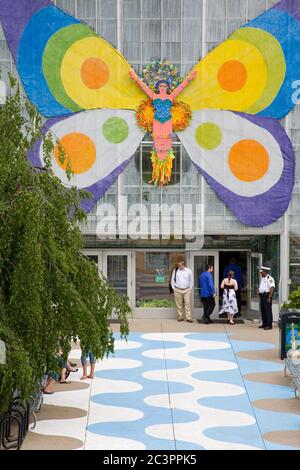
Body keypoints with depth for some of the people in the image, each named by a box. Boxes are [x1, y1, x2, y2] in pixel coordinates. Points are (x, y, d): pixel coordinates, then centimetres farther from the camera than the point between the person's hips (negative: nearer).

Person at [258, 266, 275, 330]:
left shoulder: (269, 279, -15)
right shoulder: (262, 279, 16)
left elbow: (272, 288, -21)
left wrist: (269, 297, -24)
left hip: (267, 296, -10)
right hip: (262, 296, 10)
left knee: (268, 311, -8)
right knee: (263, 310, 13)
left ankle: (269, 325, -6)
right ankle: (264, 324, 21)